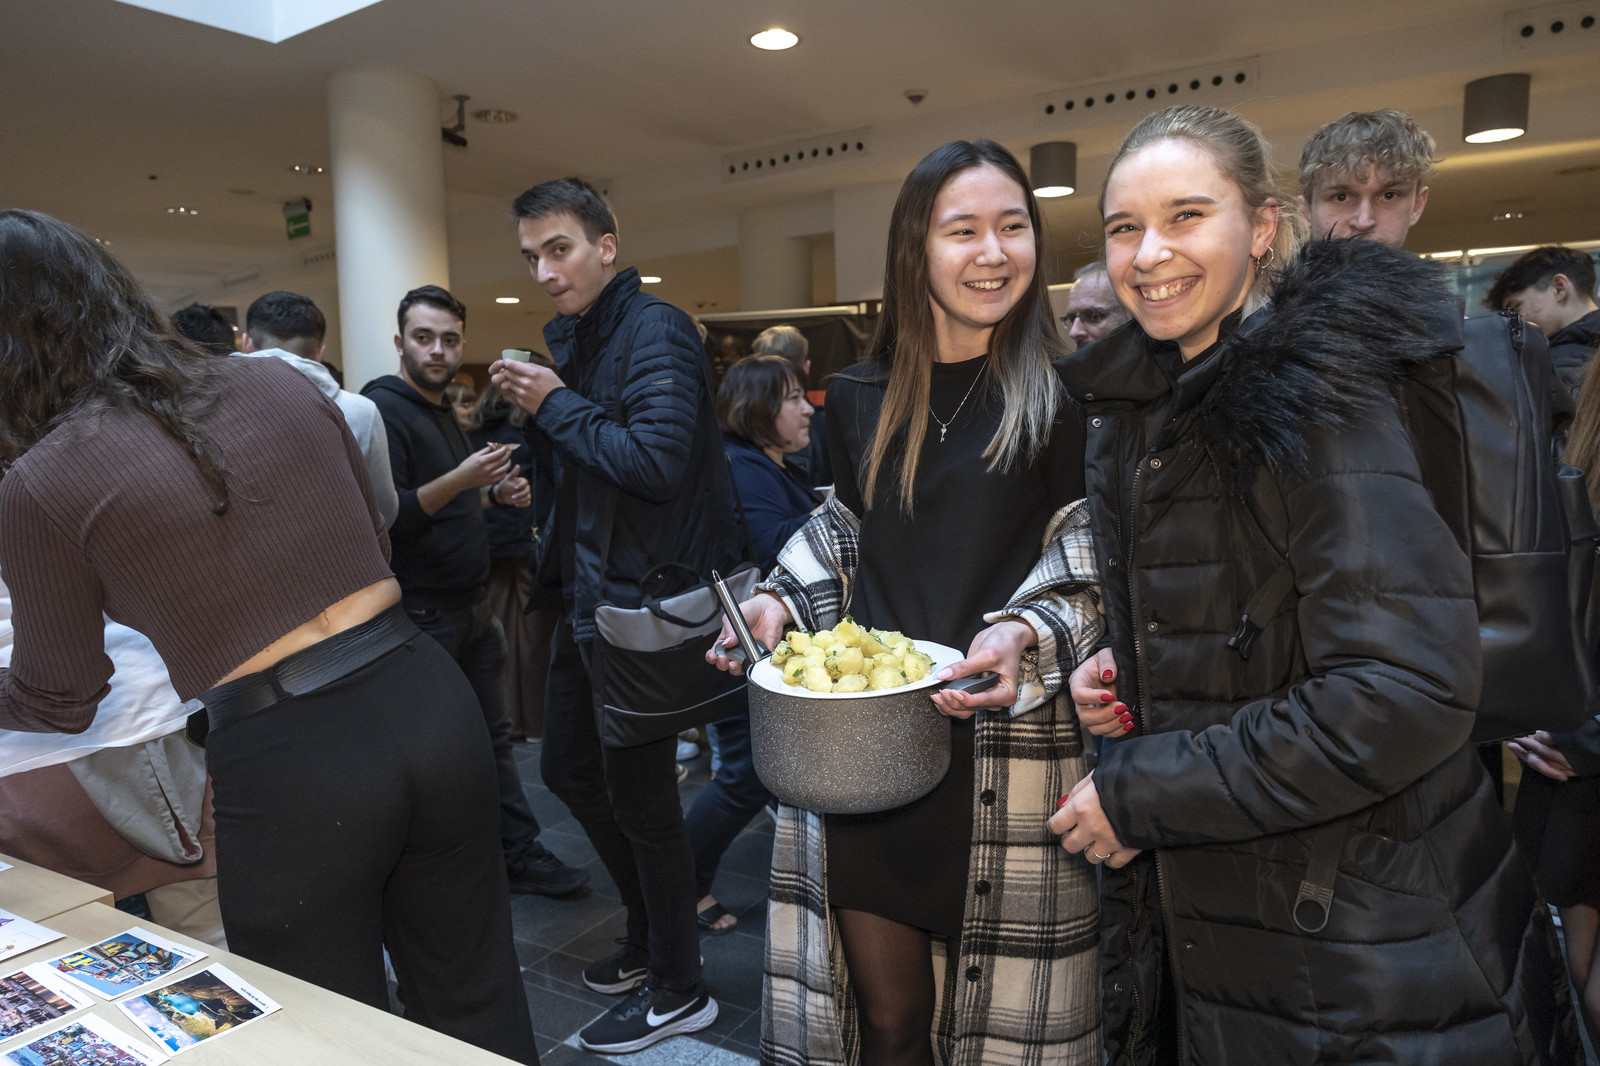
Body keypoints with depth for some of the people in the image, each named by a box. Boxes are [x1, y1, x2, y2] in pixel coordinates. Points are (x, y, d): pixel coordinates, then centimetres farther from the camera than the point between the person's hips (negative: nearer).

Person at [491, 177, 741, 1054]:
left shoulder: (654, 331, -15)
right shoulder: (572, 336, 13)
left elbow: (656, 461, -28)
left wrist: (558, 406, -18)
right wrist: (531, 408, 4)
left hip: (643, 595, -10)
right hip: (590, 591, 10)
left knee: (638, 795, 2)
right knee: (569, 770, 20)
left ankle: (676, 989, 24)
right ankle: (651, 936, 40)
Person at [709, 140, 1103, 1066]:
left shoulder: (1066, 399, -3)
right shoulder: (861, 401, 9)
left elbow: (1092, 576, -2)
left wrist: (1025, 638, -20)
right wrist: (780, 602, 2)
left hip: (1004, 745, -3)